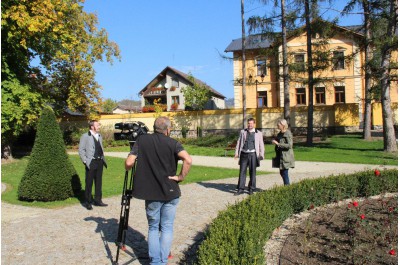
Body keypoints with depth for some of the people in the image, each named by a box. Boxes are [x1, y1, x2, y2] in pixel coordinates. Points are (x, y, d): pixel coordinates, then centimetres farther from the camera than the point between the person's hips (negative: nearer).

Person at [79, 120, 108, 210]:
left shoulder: (99, 136, 16)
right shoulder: (85, 136, -4)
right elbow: (81, 150, -7)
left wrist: (103, 159, 11)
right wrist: (85, 161, -12)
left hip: (99, 162, 6)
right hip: (91, 162, -6)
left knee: (98, 182, 11)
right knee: (89, 183, 0)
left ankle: (98, 200, 20)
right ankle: (88, 202, 10)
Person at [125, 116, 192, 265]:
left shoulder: (141, 140, -1)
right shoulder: (173, 143, -5)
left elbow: (129, 163, -8)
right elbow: (188, 160, -22)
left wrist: (129, 170, 14)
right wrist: (181, 177, -10)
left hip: (151, 193, 1)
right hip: (170, 192, -1)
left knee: (153, 227, 17)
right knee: (167, 228, 12)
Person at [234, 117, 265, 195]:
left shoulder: (258, 133, 7)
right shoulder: (243, 132, 11)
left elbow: (261, 145, 7)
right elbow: (239, 142, 12)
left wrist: (261, 155, -1)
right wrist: (236, 152, 5)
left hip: (253, 154, -1)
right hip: (244, 154, 1)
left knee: (252, 172, 5)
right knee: (242, 172, 1)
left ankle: (251, 189, 16)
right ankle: (240, 189, 6)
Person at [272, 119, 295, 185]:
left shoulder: (288, 134, -14)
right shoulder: (280, 133, 12)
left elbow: (289, 145, -23)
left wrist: (278, 144, -22)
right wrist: (275, 142, 5)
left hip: (286, 157, -9)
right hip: (281, 156, 9)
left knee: (285, 173, -5)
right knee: (281, 172, 15)